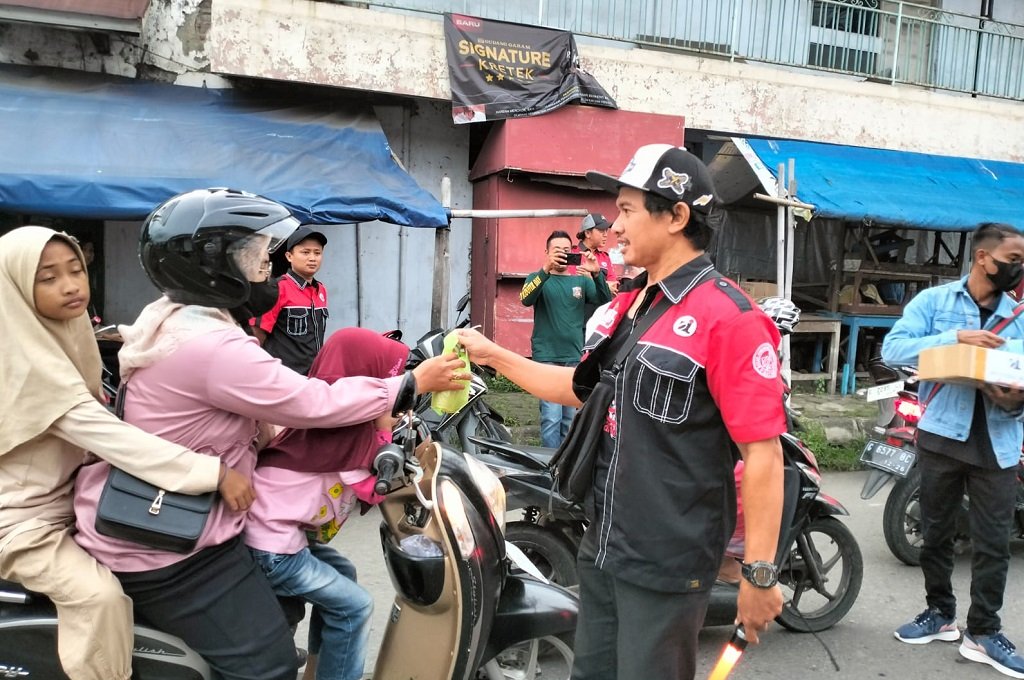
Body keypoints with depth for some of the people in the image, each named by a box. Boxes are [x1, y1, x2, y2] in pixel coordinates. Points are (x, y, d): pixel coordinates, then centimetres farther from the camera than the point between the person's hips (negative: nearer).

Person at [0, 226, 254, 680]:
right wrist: (213, 472, -40)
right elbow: (104, 433, -34)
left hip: (68, 501, 9)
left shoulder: (68, 334, 3)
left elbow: (97, 426, 6)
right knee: (100, 594, -27)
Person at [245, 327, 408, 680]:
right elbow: (378, 491, -16)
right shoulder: (351, 426, -20)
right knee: (353, 606, -3)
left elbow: (367, 485, 6)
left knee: (342, 574, 25)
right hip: (269, 546, -10)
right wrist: (385, 427, -16)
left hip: (275, 529, 10)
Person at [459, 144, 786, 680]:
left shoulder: (728, 318, -18)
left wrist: (759, 574, -19)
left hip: (666, 564, -8)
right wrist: (494, 355, 21)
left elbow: (763, 453, -20)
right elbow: (586, 389, 22)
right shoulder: (627, 305, 9)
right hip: (603, 547, 8)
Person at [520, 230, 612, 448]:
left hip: (575, 357, 3)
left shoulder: (581, 280, 12)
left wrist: (596, 274, -22)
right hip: (547, 357, -3)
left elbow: (604, 301, -4)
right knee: (552, 417, -10)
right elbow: (526, 299, -17)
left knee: (571, 418, 10)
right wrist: (546, 269, -31)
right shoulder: (538, 278, 4)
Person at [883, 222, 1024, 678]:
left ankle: (983, 632, 16)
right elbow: (892, 349, -13)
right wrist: (956, 338, -24)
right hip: (943, 435, -2)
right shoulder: (933, 301, -1)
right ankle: (940, 613, 28)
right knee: (936, 532, 12)